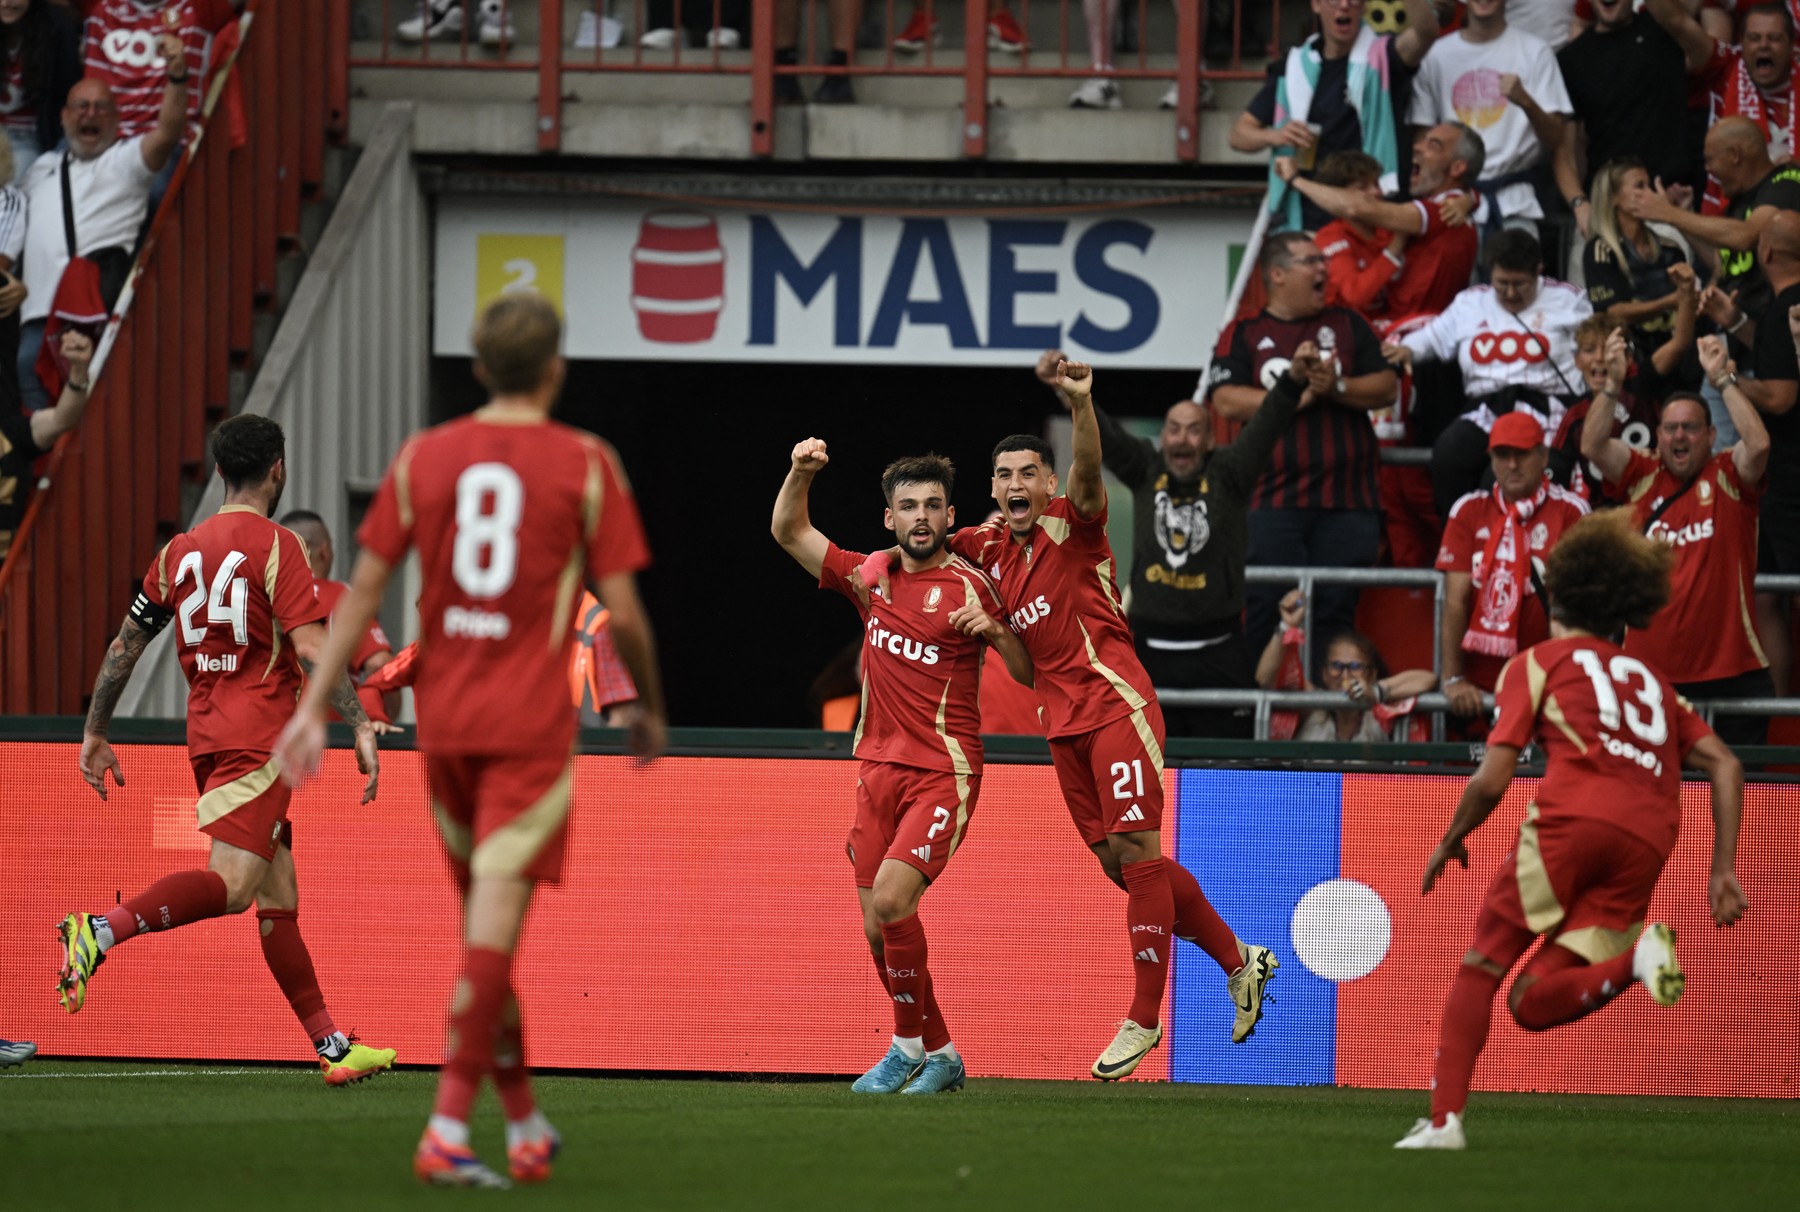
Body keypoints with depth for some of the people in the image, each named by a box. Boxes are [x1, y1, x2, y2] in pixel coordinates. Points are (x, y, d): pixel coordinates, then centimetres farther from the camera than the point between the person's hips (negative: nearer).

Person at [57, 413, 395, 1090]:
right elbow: (312, 650, -15)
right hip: (260, 736, -8)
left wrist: (95, 732, 22)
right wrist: (361, 727, -12)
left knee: (279, 895, 8)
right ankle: (102, 931, -32)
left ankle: (331, 1046, 9)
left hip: (207, 734, 8)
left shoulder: (180, 551, 13)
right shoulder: (276, 547, -6)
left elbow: (124, 646, 15)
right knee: (231, 885, -18)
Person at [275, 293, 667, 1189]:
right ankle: (447, 1130, -17)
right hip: (532, 725, -4)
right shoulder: (586, 465, -2)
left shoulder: (423, 458, 6)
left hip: (442, 716, 4)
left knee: (484, 918, 16)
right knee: (495, 920, -8)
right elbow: (623, 612, -3)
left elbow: (364, 588, 3)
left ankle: (524, 1122, 24)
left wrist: (314, 706, 4)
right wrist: (650, 710, 13)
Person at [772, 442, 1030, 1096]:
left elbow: (1030, 674, 0)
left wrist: (994, 630, -19)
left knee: (891, 898, -22)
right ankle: (940, 1055, 18)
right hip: (878, 767, 6)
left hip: (945, 772, -6)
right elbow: (789, 532, 14)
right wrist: (802, 472, -3)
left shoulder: (970, 586, -4)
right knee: (879, 929, 3)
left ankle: (911, 1044, -6)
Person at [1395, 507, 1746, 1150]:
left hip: (1573, 815, -4)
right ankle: (1637, 957, -22)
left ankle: (1445, 1116, -7)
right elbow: (1725, 766, 18)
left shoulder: (1538, 663, 18)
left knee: (1481, 967, 8)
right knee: (1532, 1001, 4)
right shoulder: (1653, 681, 32)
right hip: (1648, 844, 4)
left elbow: (1491, 781, 9)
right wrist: (1724, 871, 15)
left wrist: (1450, 841, 26)